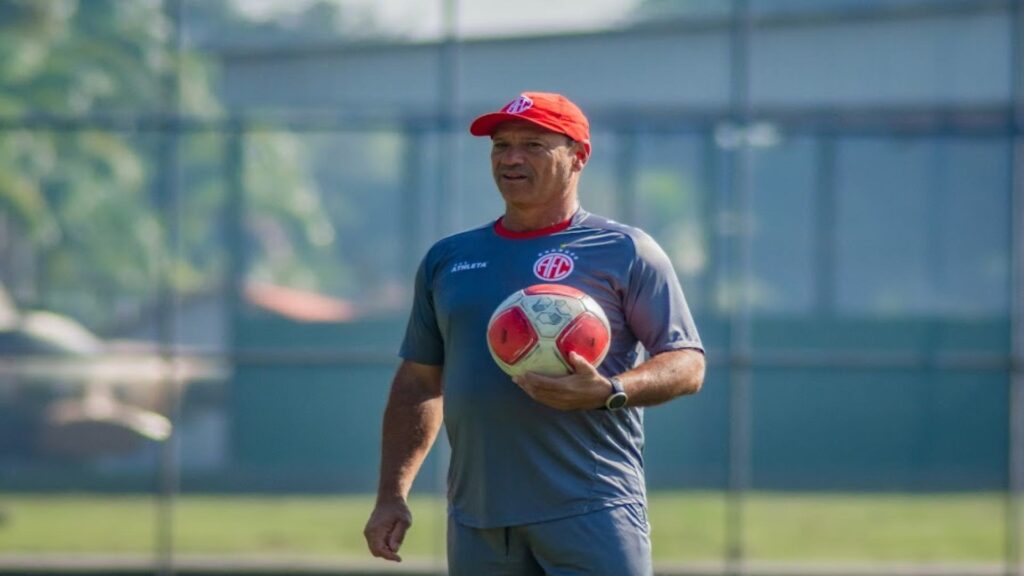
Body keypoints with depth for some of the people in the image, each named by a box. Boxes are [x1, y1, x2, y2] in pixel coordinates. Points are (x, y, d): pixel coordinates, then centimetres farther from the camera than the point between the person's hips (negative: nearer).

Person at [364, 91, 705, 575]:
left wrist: (607, 391, -21)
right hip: (477, 520, 5)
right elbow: (418, 382, 22)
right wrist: (391, 495, 12)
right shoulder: (446, 259, 18)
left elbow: (688, 365, -2)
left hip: (591, 514, -5)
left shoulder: (624, 252, 3)